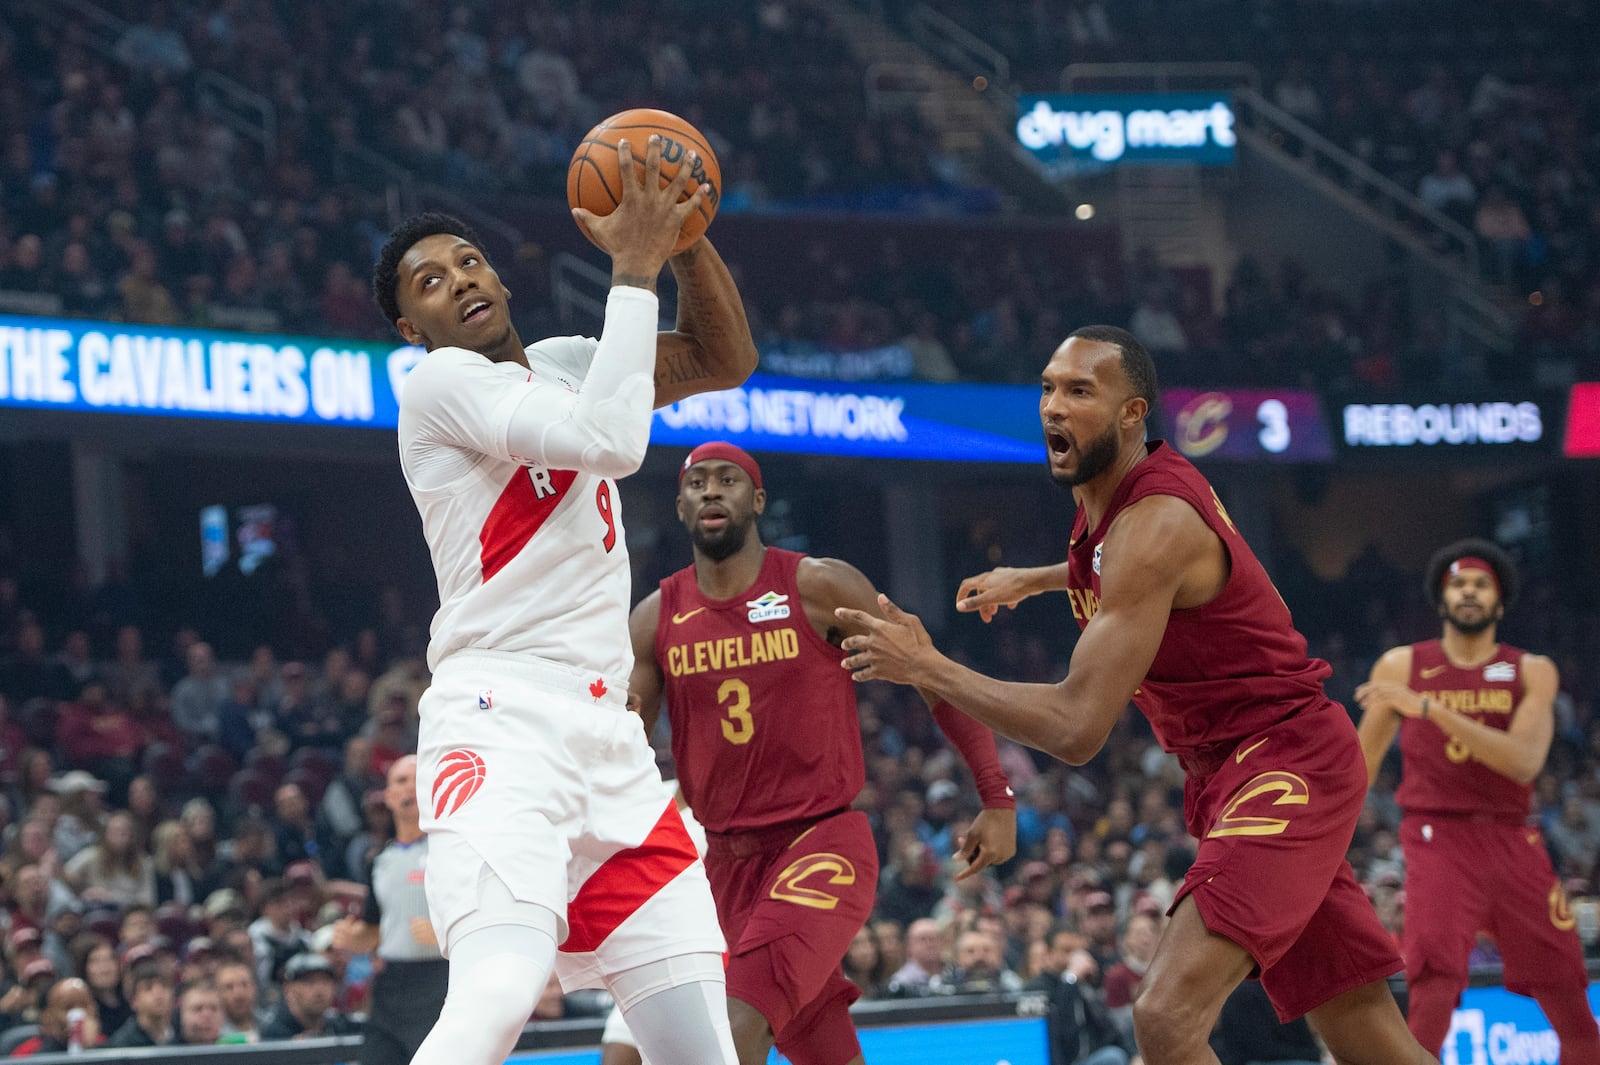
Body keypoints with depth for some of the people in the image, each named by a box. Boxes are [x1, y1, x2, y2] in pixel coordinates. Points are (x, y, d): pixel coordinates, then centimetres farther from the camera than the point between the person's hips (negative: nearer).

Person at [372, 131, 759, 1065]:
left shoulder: (560, 365, 21)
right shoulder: (440, 382, -3)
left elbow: (725, 360, 19)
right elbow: (611, 443, -17)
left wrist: (685, 235, 3)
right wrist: (634, 267, -12)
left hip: (605, 737, 8)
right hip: (500, 723, -8)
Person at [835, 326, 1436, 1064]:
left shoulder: (1154, 521, -22)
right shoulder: (1119, 492, 7)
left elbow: (1076, 728, -26)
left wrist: (927, 669, -20)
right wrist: (1029, 581, 30)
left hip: (1282, 763, -10)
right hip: (1225, 773, 10)